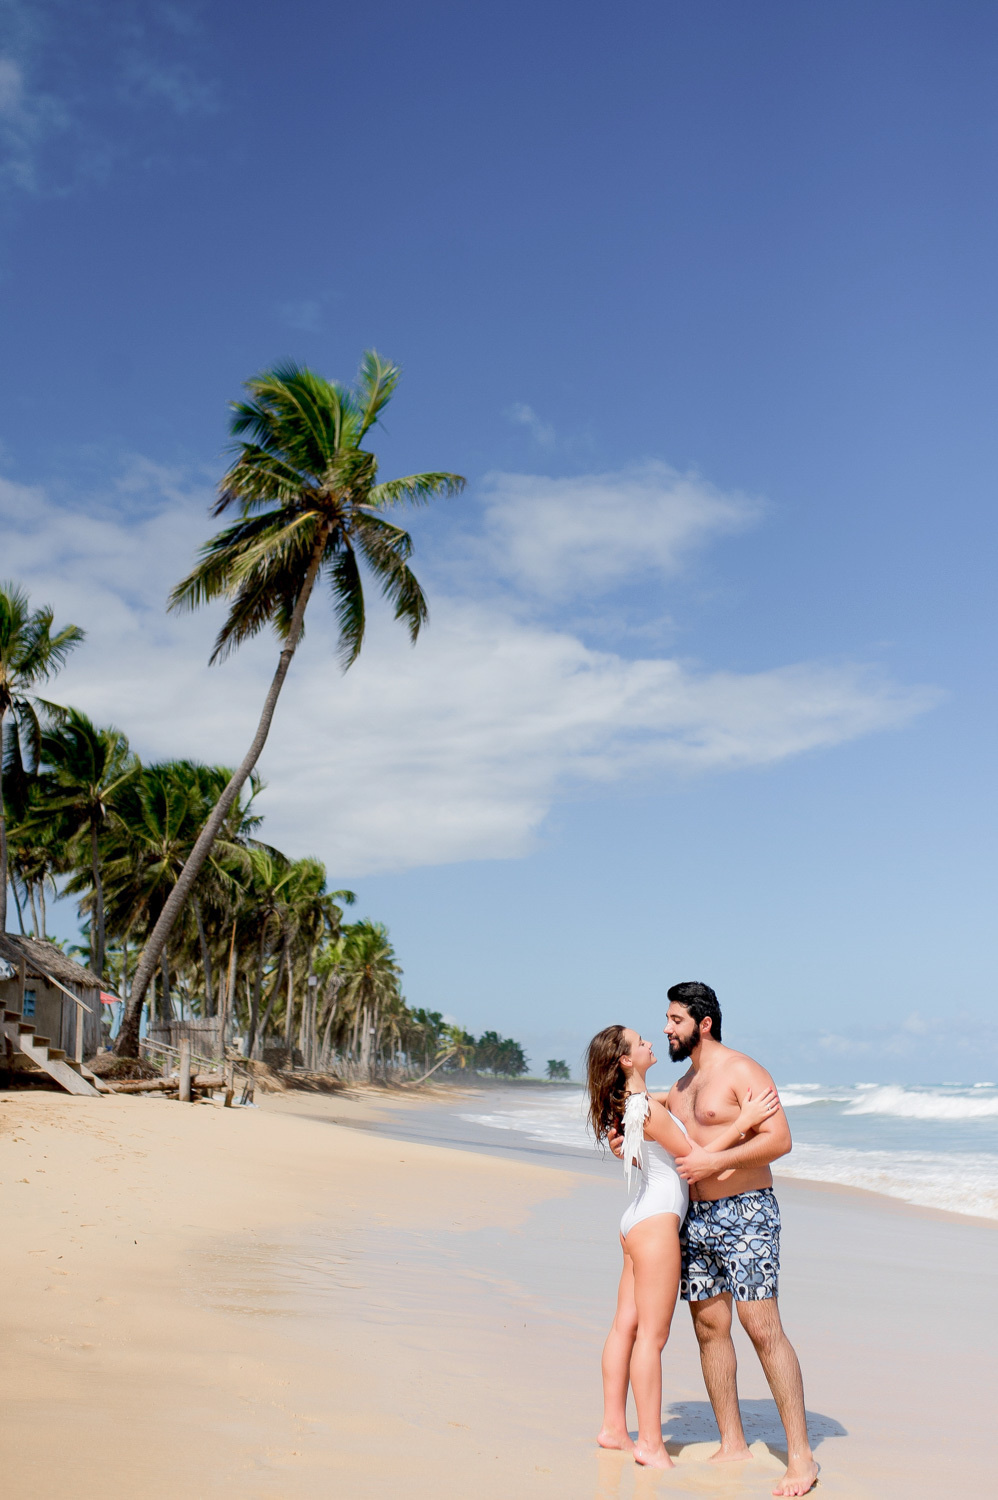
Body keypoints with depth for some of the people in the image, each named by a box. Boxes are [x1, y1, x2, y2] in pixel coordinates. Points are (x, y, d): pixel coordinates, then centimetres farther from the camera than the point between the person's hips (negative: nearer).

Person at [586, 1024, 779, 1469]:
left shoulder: (624, 1106, 10)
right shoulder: (648, 1108, -20)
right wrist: (744, 1120, -11)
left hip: (639, 1219, 10)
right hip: (656, 1219, -10)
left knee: (626, 1325, 13)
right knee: (652, 1334, -2)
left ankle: (614, 1428, 21)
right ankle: (651, 1444, 6)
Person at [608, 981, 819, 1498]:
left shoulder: (741, 1070, -8)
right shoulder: (680, 1087, 16)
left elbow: (779, 1139, -18)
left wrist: (714, 1160, -22)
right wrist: (628, 1149, 5)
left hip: (746, 1213, -8)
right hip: (695, 1218, 8)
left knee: (763, 1329, -9)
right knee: (709, 1328, 8)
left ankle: (800, 1456, -1)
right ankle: (733, 1444, 19)